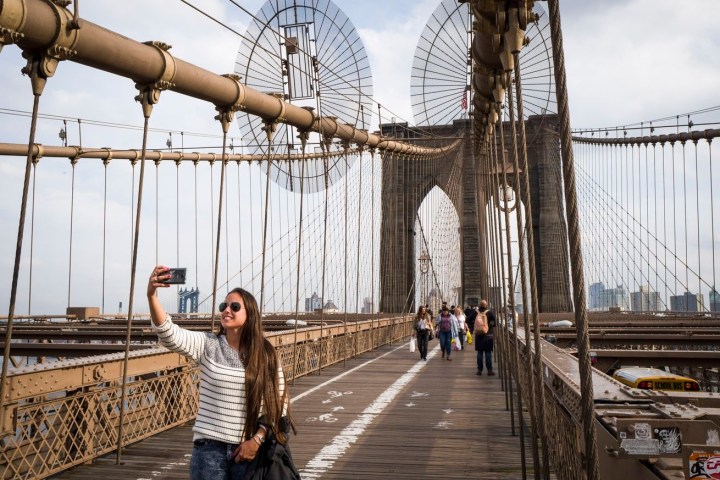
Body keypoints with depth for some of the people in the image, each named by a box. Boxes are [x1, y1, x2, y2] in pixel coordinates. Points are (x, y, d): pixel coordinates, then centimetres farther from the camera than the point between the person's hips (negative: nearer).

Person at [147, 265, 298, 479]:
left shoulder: (266, 354, -1)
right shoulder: (207, 345, -3)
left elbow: (279, 401, 1)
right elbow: (169, 334, -20)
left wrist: (257, 439, -8)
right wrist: (152, 296, -35)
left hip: (248, 448, 0)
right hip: (209, 447, 0)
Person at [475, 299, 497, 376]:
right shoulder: (489, 312, -7)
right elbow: (495, 321, -12)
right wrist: (492, 326, 6)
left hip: (478, 335, 2)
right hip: (488, 335, -2)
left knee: (479, 353, 7)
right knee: (488, 353, 2)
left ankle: (479, 370, 8)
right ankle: (489, 370, 2)